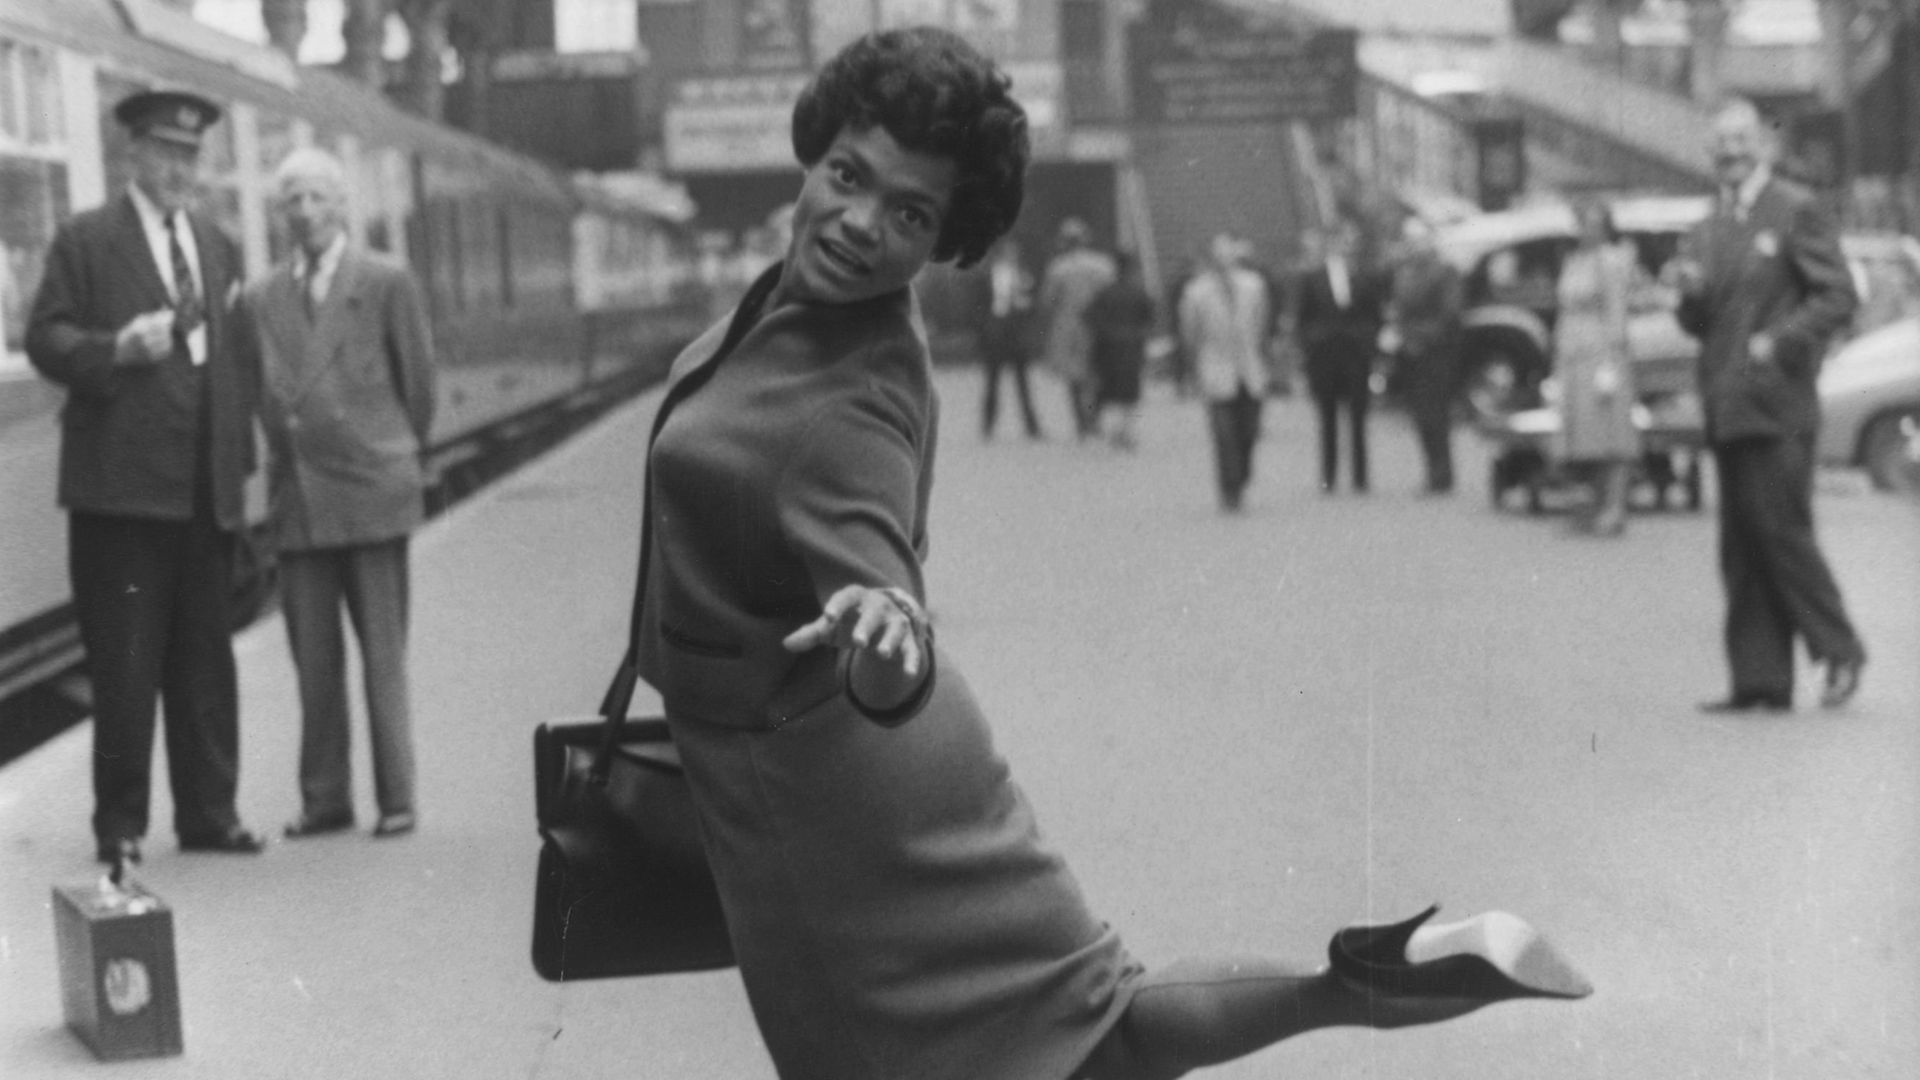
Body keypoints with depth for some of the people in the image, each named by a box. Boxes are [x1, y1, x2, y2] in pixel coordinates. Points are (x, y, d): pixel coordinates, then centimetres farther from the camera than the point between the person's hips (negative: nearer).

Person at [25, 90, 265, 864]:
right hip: (122, 487, -5)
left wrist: (243, 450, 10)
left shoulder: (219, 247, 18)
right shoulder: (85, 241, 2)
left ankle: (208, 814, 16)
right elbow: (45, 338, -4)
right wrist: (116, 350, -22)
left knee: (206, 660, 9)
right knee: (126, 663, -2)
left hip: (207, 489, 5)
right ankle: (119, 823, 7)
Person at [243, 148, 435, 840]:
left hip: (370, 494, -3)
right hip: (297, 499, 3)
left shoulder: (386, 281, 1)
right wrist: (282, 470, 11)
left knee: (382, 655, 0)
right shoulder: (263, 298, 11)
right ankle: (324, 799, 15)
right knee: (313, 660, 6)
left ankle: (395, 798, 7)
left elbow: (418, 381, 6)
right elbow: (266, 397, 15)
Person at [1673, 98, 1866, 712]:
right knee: (1742, 547, 5)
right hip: (1727, 408, 7)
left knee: (1781, 530, -10)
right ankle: (1760, 683, 7)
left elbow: (1837, 297, -7)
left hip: (1777, 404, -7)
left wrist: (1780, 342, -17)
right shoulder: (1707, 233, 18)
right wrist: (1692, 293, -1)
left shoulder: (1797, 211, -2)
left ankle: (1840, 650, 7)